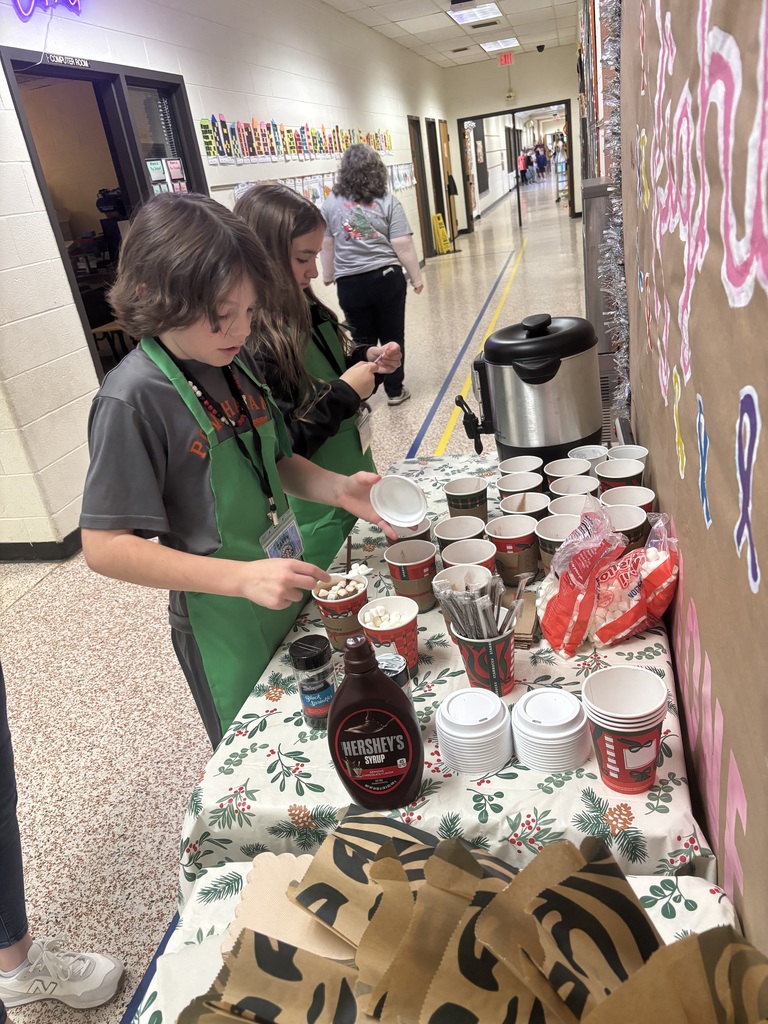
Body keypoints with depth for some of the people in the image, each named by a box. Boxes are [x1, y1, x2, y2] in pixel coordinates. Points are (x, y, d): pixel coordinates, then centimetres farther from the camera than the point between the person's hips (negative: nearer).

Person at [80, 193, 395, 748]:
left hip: (290, 593, 7)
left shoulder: (237, 360, -1)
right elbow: (106, 547, -23)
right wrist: (242, 578, -31)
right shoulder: (132, 399, -22)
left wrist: (340, 488, -9)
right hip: (228, 632, -6)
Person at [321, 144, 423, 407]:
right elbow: (402, 245, -8)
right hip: (387, 278, -1)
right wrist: (416, 277, 1)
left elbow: (326, 245, 8)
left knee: (362, 341, 11)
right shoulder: (387, 201, -4)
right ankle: (395, 391, 20)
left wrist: (329, 276, 22)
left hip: (350, 283, 1)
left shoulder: (330, 203, 1)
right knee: (392, 337, 12)